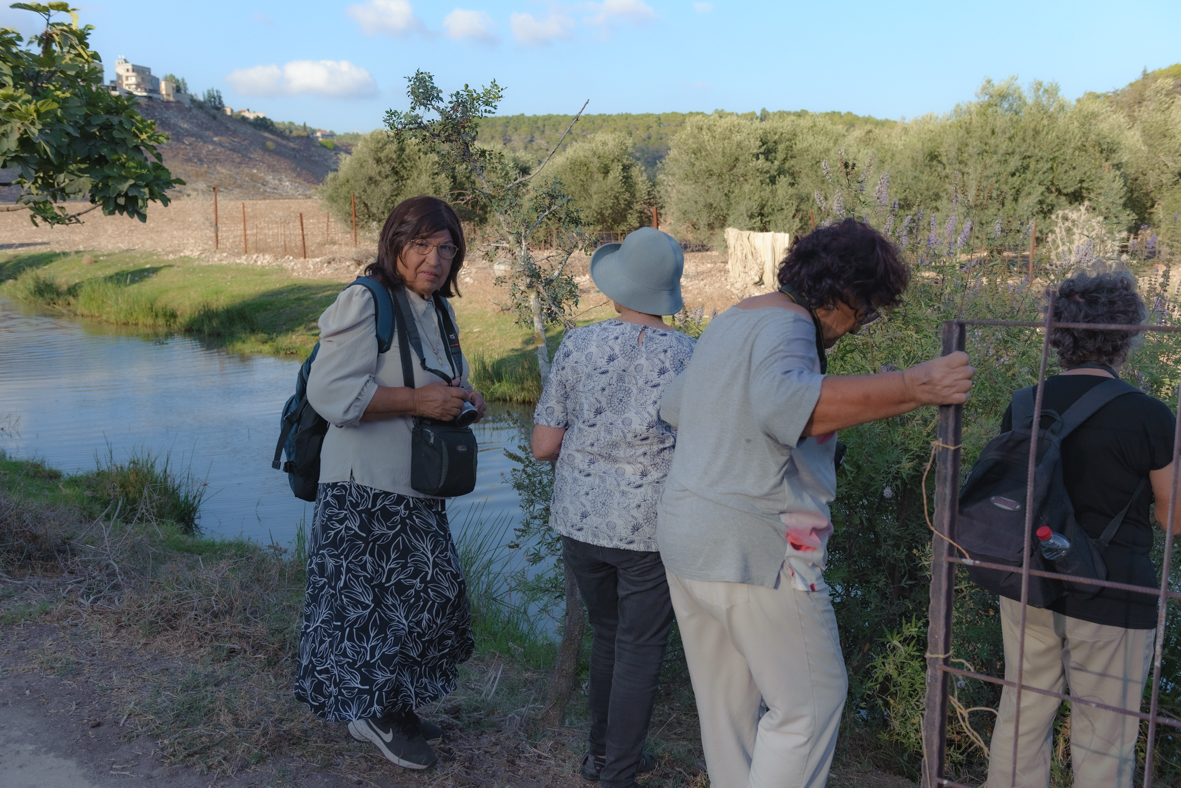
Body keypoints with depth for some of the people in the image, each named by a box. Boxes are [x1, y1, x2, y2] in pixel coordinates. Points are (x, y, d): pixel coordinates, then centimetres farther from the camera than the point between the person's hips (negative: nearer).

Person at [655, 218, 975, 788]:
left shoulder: (727, 323, 16)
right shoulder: (787, 325, -14)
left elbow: (673, 406, 30)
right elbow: (784, 403, -36)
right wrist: (914, 387, -37)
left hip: (682, 538, 9)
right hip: (755, 548, -9)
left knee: (724, 701, 18)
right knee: (811, 701, 4)